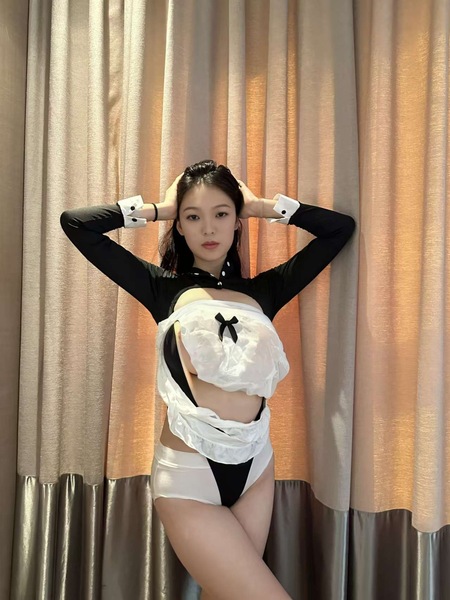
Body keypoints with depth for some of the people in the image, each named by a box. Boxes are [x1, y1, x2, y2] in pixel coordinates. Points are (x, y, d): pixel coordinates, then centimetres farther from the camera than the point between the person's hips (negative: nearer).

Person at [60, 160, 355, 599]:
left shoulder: (264, 289, 5)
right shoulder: (164, 288, 0)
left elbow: (341, 228, 9)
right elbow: (74, 223, -2)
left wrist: (263, 207, 7)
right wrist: (158, 210, 2)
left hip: (255, 465, 3)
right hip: (189, 475, -3)